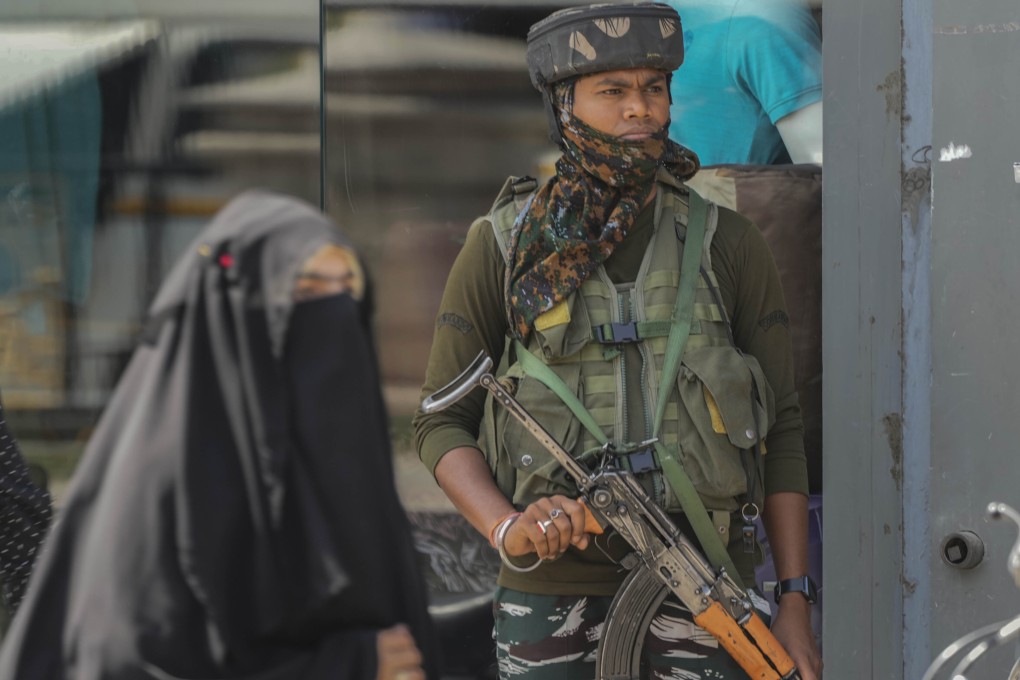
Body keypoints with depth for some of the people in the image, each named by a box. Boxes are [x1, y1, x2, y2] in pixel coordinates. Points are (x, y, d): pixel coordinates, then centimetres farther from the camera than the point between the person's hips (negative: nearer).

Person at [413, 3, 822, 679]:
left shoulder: (727, 244, 4)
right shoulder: (502, 248, 3)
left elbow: (781, 430, 6)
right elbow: (442, 422, 5)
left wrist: (795, 602, 1)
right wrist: (507, 529, -14)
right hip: (554, 591, 0)